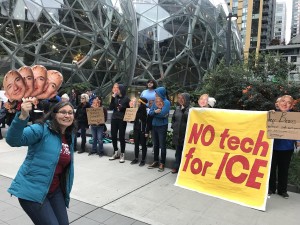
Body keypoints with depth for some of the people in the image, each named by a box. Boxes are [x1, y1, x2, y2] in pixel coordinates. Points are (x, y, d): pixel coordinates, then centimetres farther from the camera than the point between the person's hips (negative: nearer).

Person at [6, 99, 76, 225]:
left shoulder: (69, 137, 8)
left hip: (55, 191, 7)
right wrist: (23, 116, -45)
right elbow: (13, 140, -29)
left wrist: (66, 189, 24)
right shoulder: (42, 130, -13)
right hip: (32, 191, -7)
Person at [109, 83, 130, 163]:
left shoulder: (126, 98, -4)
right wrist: (113, 97, -9)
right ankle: (116, 153, 25)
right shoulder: (115, 97, 7)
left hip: (122, 120, -5)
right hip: (114, 119, 5)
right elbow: (111, 107, -1)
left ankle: (122, 154, 13)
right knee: (113, 136, 9)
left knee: (121, 137, 1)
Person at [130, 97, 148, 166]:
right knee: (136, 144, 13)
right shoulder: (138, 109, 6)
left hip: (142, 130, -6)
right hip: (136, 129, 6)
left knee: (143, 145, 5)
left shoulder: (146, 110, -13)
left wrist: (147, 131, -20)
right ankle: (136, 158, 25)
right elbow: (134, 119, 13)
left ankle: (143, 160, 15)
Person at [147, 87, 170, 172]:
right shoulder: (155, 102, 7)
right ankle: (155, 162, 27)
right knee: (155, 145, 15)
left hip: (162, 126, -6)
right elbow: (150, 113, 1)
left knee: (162, 145, 2)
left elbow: (162, 114, -22)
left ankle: (162, 163, 13)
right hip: (154, 126, 6)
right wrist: (155, 111, -19)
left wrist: (154, 113, -6)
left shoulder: (166, 102, -11)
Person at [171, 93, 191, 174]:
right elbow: (173, 118, 17)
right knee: (178, 151, 16)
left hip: (186, 134, -6)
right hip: (177, 134, 6)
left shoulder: (190, 109, -11)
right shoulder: (177, 108, 7)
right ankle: (176, 167, 27)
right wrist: (174, 126, 7)